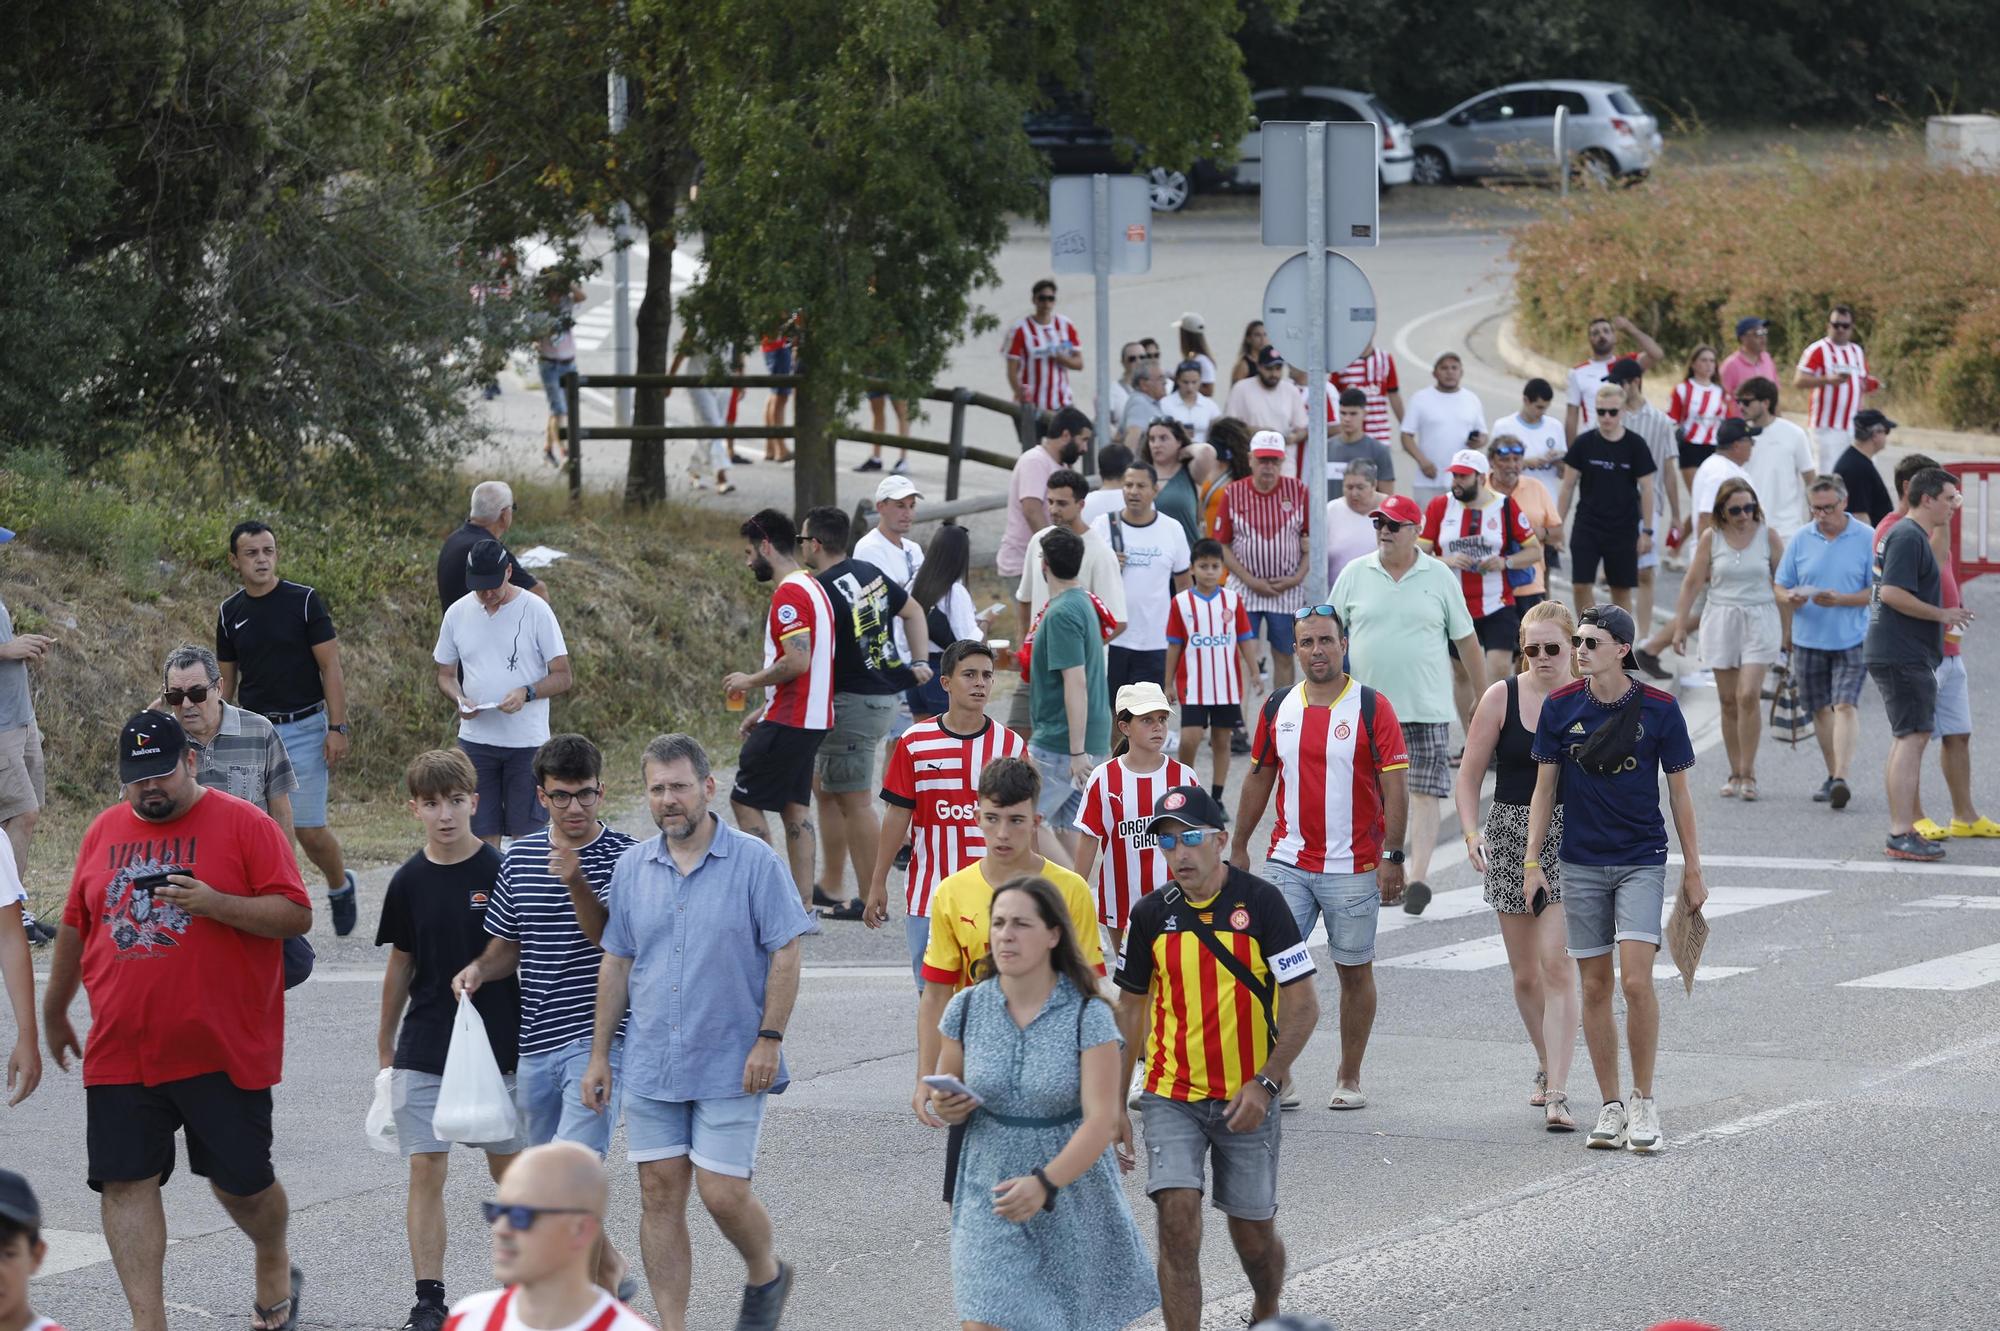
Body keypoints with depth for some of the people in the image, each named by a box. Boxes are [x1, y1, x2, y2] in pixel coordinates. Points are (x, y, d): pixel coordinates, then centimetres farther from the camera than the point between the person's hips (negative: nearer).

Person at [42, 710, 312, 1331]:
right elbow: (76, 926, 21)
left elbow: (296, 915, -9)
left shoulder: (244, 825, -4)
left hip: (223, 1048, -4)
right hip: (119, 1052, 4)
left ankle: (275, 1268, 37)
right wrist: (54, 1011, 28)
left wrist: (214, 904, -22)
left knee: (240, 1179, 6)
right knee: (125, 1183, -3)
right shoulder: (105, 831, 11)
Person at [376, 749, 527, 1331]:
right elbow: (401, 964, 12)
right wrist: (385, 1046, 16)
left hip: (497, 1044, -2)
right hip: (423, 1052, 2)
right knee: (426, 1172, -3)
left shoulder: (503, 873, -7)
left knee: (508, 1170, 9)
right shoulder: (409, 881, 1)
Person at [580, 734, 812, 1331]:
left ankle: (766, 1275, 24)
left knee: (722, 1193, -6)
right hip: (652, 1065, 4)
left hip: (732, 1065, -4)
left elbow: (784, 954, -6)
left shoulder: (754, 862, -7)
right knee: (659, 1194, 3)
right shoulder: (631, 867, 7)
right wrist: (599, 1054, 11)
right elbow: (616, 964, 13)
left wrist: (769, 1039, -12)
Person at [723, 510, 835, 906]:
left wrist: (750, 680, -11)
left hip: (788, 722, -10)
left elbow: (797, 662, -26)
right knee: (795, 808, 10)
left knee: (745, 800, -2)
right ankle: (803, 907, 9)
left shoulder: (789, 594, -16)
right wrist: (764, 710, 21)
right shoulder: (813, 588, 16)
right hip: (813, 720, 10)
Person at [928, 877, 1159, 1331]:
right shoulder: (966, 1010, -4)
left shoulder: (1089, 1017, -13)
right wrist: (946, 1108, -14)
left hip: (1073, 1200, -2)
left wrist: (1045, 1183, -34)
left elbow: (1101, 1120, -19)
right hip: (991, 1200, 2)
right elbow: (946, 1095, 12)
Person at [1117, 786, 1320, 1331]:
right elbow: (1131, 1008, 11)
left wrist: (1265, 1083, -15)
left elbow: (1303, 1005, -7)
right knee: (1178, 1220, -15)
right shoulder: (1151, 913, 1)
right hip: (1171, 1096, 1)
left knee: (1254, 1234, 9)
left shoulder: (1261, 902, -9)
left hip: (1247, 1100, -1)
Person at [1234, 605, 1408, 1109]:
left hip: (1352, 867, -3)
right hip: (1287, 862, 3)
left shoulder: (1372, 708, -6)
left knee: (1354, 971, 7)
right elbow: (1259, 778, 15)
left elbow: (1395, 784, -8)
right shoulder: (1278, 708, 6)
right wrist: (1239, 848, 15)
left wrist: (1392, 857, -14)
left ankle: (1349, 1078, 18)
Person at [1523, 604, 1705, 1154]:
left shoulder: (1659, 709, -6)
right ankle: (1611, 1106, 13)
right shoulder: (1559, 707, -1)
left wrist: (1693, 870, 4)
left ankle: (1644, 1103, -1)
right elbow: (1544, 788, 8)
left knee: (1636, 980, -13)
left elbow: (1679, 792, 2)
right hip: (1580, 863, 2)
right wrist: (1532, 861, 3)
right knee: (1595, 985, 4)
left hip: (1642, 861, -2)